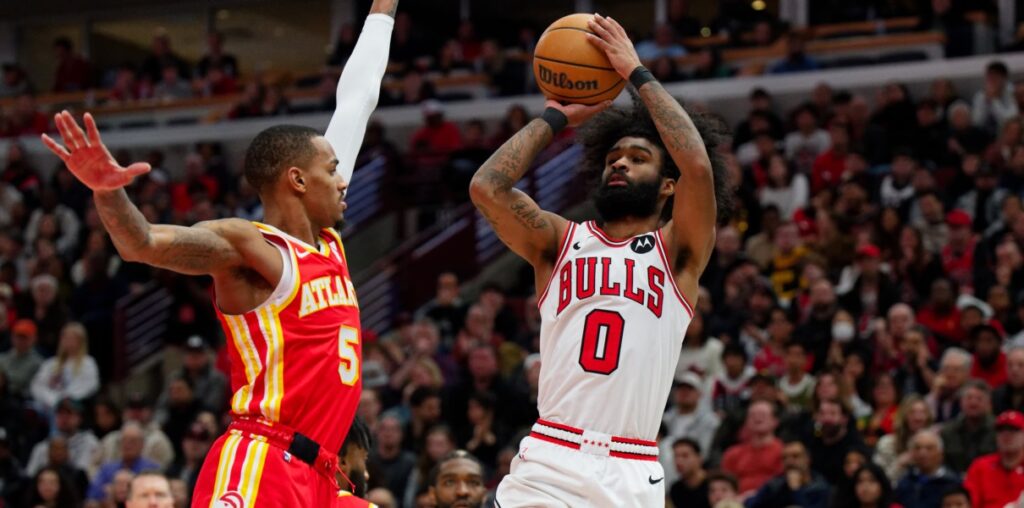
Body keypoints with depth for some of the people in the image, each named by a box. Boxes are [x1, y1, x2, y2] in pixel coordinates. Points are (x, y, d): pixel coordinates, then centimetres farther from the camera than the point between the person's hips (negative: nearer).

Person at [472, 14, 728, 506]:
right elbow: (486, 187, -1)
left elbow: (699, 167, -9)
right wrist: (556, 117, 10)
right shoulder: (560, 241, 14)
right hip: (548, 465, 1)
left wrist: (637, 72, -2)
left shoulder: (679, 252, 8)